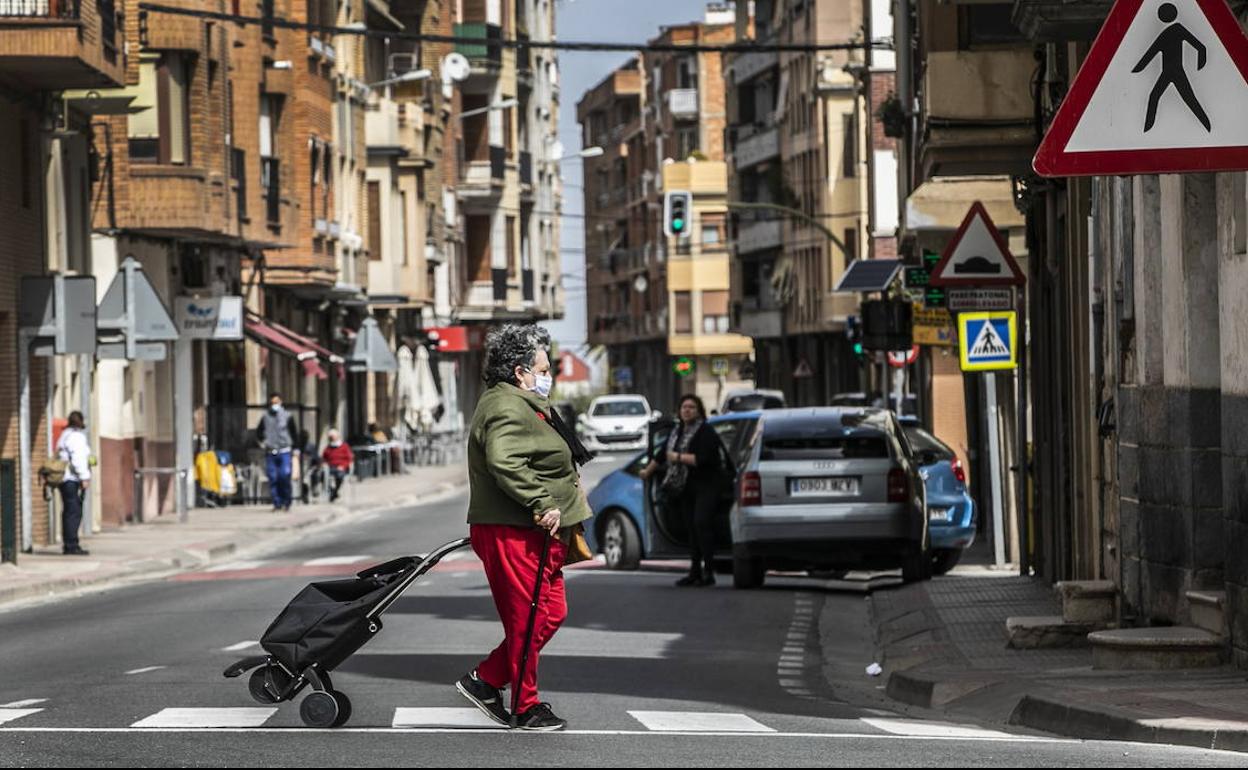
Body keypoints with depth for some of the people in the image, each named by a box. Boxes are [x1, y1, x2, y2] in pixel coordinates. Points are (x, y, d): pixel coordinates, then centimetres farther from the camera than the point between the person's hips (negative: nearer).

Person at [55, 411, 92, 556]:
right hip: (73, 479, -10)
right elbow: (78, 459, -19)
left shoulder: (65, 435, 20)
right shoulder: (77, 436, -10)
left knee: (69, 512, 13)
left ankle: (67, 545, 15)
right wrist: (85, 477, -19)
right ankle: (71, 546, -15)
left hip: (65, 479, 10)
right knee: (74, 511, -11)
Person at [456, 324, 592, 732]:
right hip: (514, 534, -11)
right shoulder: (509, 410, -16)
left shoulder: (524, 407, 21)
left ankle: (485, 680, 18)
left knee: (552, 612, 12)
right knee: (528, 618, -4)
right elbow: (505, 463, -31)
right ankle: (526, 707, 4)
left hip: (538, 535, 11)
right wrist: (542, 503, -30)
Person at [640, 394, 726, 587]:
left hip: (706, 486, -8)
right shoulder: (678, 432, 15)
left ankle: (708, 572, -17)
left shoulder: (705, 432, -9)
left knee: (701, 523, -17)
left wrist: (678, 457, -13)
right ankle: (695, 572, 10)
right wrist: (647, 471, 41)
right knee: (692, 528, 7)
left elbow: (703, 459, -21)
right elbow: (663, 455, 30)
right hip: (687, 488, 8)